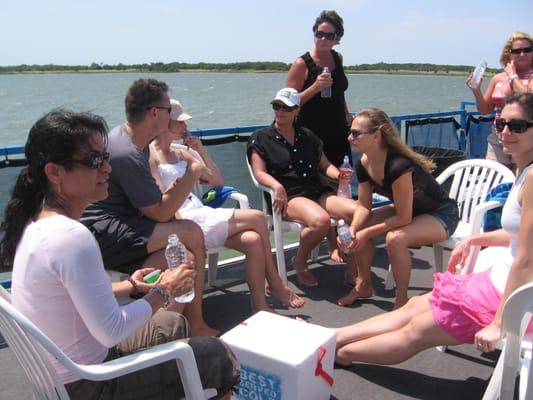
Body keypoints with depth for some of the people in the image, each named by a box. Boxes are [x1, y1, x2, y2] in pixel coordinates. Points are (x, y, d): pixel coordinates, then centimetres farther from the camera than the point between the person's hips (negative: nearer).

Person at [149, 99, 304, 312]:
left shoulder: (180, 153, 20)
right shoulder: (150, 155, -3)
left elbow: (218, 181, 19)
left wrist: (201, 150, 10)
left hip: (202, 215, 7)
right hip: (186, 222, -7)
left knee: (254, 241, -17)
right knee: (257, 219, -14)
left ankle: (260, 305, -9)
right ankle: (276, 285, 2)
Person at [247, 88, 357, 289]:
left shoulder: (307, 136, 22)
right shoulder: (260, 139, 8)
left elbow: (325, 164, 21)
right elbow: (260, 173, -3)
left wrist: (338, 174, -2)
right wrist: (277, 186, -23)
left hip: (318, 191, 5)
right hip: (289, 197, -5)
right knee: (320, 220, -36)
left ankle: (352, 269, -7)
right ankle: (299, 263, -6)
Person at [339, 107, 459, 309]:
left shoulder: (398, 165, -35)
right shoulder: (363, 164, -11)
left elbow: (403, 218, -29)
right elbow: (364, 206, -2)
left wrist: (366, 233, -24)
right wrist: (352, 229, -21)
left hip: (442, 214, -8)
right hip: (406, 209, 8)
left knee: (395, 238, -33)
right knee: (358, 227, -6)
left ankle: (402, 300, -13)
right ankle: (364, 285, 12)